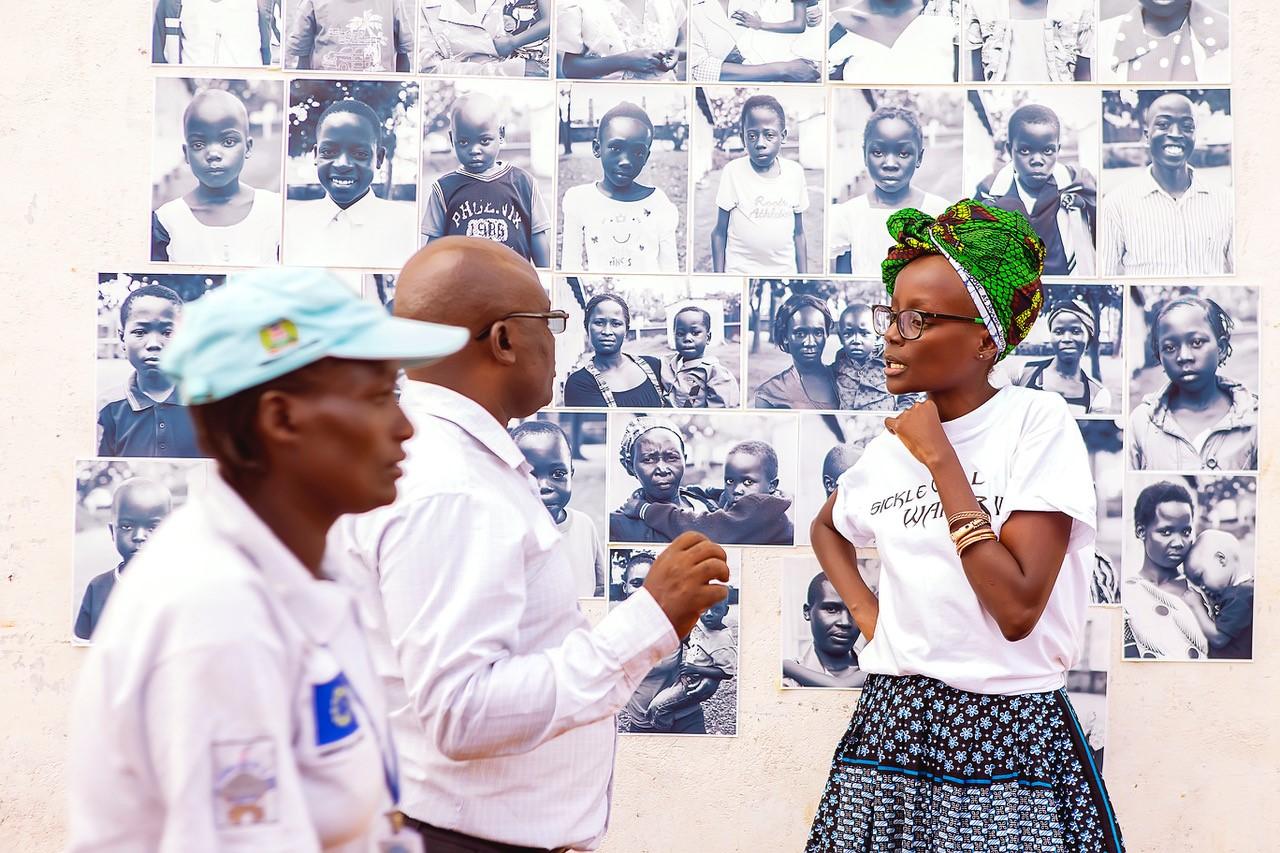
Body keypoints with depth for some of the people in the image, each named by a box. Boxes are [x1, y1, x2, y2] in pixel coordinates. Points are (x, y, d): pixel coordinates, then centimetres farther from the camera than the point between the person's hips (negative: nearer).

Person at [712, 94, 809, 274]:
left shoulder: (795, 172, 0)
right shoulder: (733, 171, -8)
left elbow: (798, 232, 8)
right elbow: (720, 232, -2)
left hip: (785, 272, 3)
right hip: (741, 272, -2)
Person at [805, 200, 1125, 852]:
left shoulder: (1037, 422, -11)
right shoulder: (892, 445, 6)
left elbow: (1018, 609, -20)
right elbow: (826, 528, 28)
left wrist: (940, 458, -15)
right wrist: (865, 613, 9)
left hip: (1011, 731, -5)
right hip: (891, 724, 5)